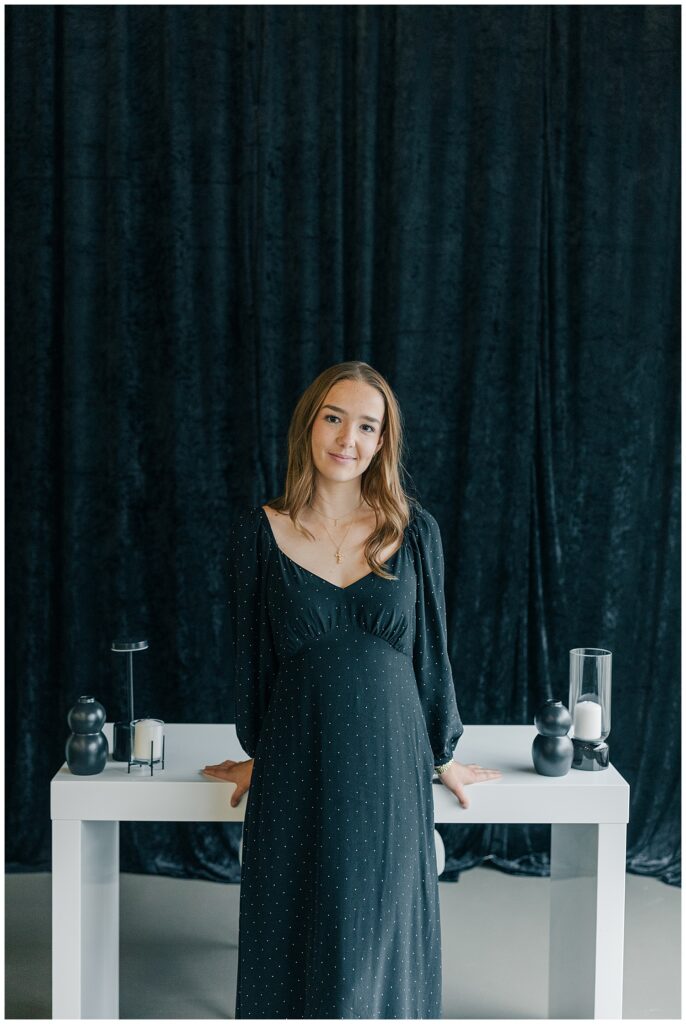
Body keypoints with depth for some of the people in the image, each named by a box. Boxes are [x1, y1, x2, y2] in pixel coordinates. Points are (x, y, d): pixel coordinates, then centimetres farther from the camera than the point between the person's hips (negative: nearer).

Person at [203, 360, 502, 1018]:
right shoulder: (259, 532, -3)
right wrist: (256, 753, 12)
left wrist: (443, 755, 12)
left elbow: (431, 649, 6)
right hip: (297, 769, 0)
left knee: (380, 936, 10)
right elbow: (250, 654, 5)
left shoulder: (414, 530, -1)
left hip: (390, 764, 1)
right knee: (296, 936, 9)